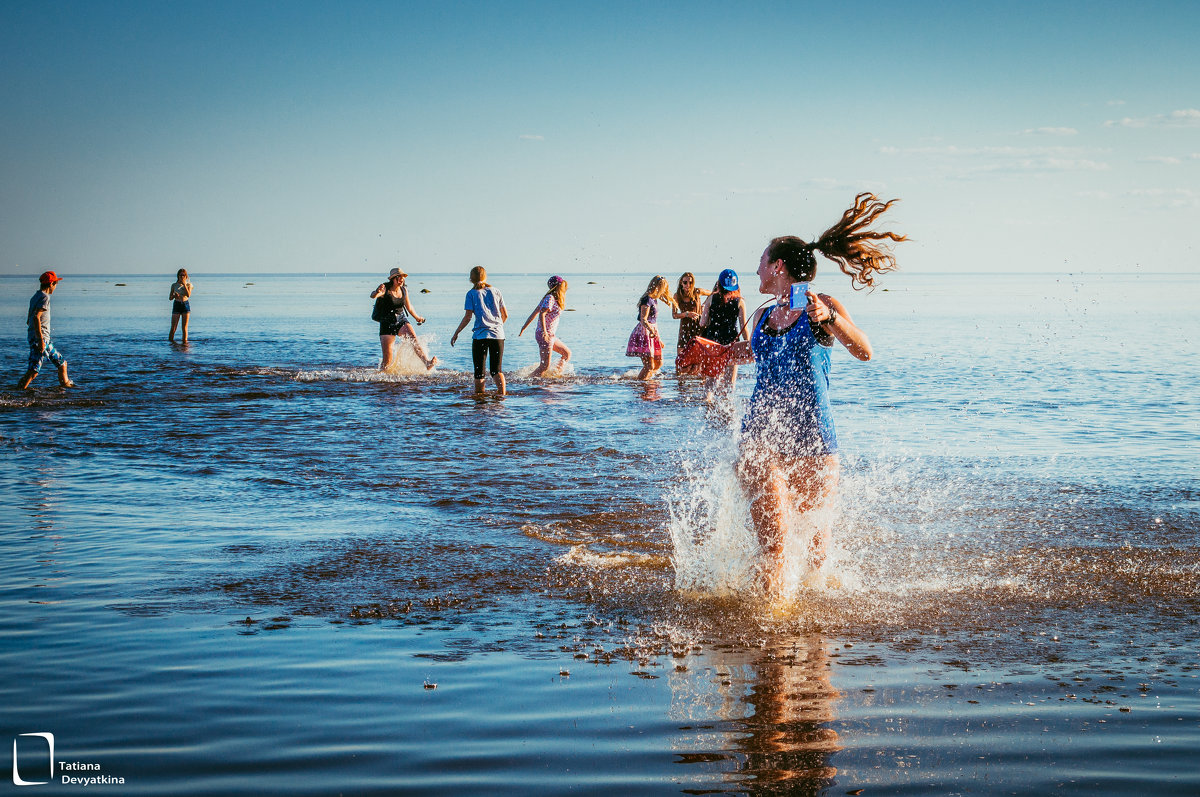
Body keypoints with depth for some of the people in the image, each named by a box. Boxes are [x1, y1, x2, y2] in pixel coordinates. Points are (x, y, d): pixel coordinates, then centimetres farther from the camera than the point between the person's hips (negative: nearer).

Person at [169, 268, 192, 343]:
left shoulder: (188, 285, 4)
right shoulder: (174, 285, 6)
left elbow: (188, 295, -12)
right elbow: (170, 298, 9)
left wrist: (184, 284, -12)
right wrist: (174, 295, -13)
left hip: (185, 304, 0)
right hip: (177, 305, 0)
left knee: (185, 326, 0)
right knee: (173, 326, -4)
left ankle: (185, 341, 5)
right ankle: (170, 340, 2)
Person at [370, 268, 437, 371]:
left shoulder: (404, 290, 6)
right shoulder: (385, 289, -11)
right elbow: (372, 296, -32)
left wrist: (417, 318, 39)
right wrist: (377, 292, -57)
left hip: (402, 321, 4)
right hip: (387, 324, -4)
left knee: (413, 338, -28)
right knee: (388, 361, -9)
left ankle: (427, 362, -43)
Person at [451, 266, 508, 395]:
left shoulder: (471, 293, 2)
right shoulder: (495, 292, 11)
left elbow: (468, 317, -4)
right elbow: (505, 315, 13)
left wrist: (456, 333, 5)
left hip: (480, 335, -3)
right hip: (498, 335, 3)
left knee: (479, 371, 5)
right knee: (496, 370, 6)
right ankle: (502, 393, -12)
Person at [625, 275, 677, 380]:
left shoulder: (654, 299, 14)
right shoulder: (647, 300, -16)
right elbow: (643, 320, -25)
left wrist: (658, 338, 26)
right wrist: (651, 330, -43)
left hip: (652, 332, 10)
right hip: (644, 333, -10)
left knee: (658, 363, 13)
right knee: (649, 366, -13)